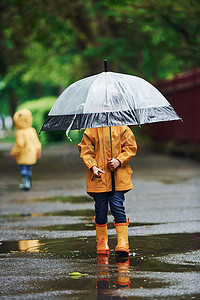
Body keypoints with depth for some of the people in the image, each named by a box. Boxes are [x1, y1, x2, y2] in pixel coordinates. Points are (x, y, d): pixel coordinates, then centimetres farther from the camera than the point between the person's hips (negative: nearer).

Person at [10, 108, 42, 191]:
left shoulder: (20, 133, -20)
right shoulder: (32, 131, 1)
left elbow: (19, 145, -23)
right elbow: (36, 142, 5)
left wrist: (13, 153, -11)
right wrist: (38, 152, 15)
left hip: (23, 156, -7)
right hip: (32, 155, 7)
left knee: (23, 170, 2)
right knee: (29, 169, 19)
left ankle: (26, 184, -6)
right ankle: (29, 183, 27)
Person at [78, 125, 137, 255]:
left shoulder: (122, 128, 6)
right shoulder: (90, 130, 5)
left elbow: (131, 147, 6)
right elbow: (85, 150, 3)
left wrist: (119, 160, -10)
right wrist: (92, 166, -15)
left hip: (119, 177, -1)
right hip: (98, 177, 1)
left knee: (118, 207, -9)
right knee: (101, 209, 4)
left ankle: (123, 243, -7)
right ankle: (102, 242, 19)